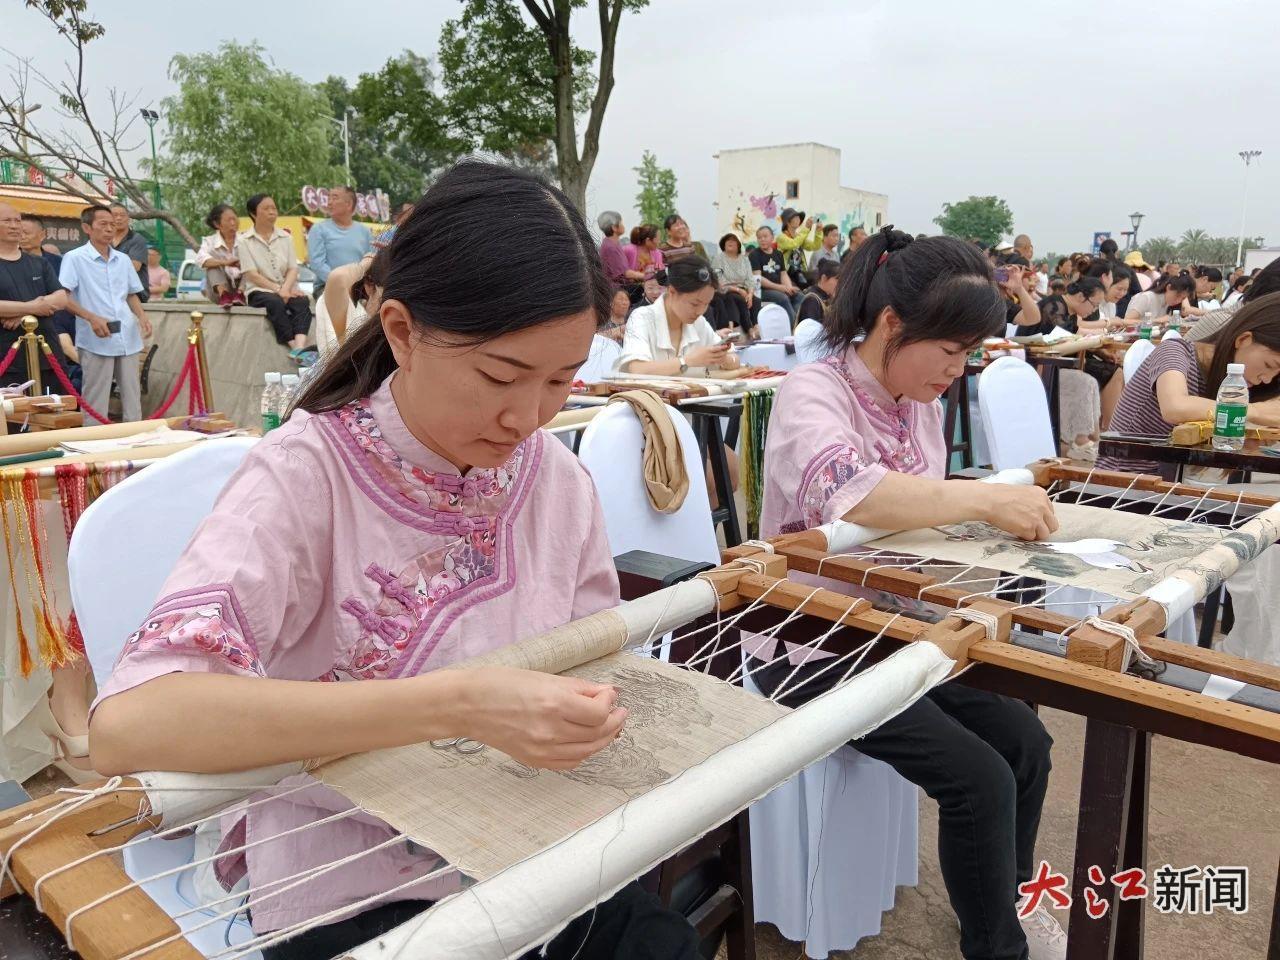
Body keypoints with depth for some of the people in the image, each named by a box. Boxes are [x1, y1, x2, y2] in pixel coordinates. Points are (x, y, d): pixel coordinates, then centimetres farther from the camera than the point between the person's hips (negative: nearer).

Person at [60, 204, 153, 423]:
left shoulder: (123, 259, 13)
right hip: (96, 341, -5)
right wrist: (92, 318, -21)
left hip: (128, 339, 5)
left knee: (132, 399, 9)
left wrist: (142, 317, 2)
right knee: (96, 402, -1)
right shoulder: (75, 258, -3)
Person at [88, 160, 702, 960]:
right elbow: (129, 723, -30)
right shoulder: (307, 474, -18)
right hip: (349, 893, -4)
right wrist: (456, 706, -38)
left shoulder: (557, 478, -4)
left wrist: (595, 713, -17)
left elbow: (596, 671, 6)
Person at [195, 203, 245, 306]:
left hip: (242, 286, 0)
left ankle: (240, 294, -40)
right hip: (218, 289, 0)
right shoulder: (210, 241, 6)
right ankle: (223, 294, -42)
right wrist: (225, 262, -32)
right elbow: (200, 260, -15)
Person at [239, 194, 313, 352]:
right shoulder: (244, 241, 5)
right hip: (259, 291, -2)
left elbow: (293, 269, 7)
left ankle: (300, 347, -53)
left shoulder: (285, 238, 16)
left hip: (286, 290, 3)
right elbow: (252, 274, -4)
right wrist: (278, 290, -16)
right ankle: (294, 346, -45)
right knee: (275, 302, -37)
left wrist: (285, 289, -14)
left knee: (303, 301, -31)